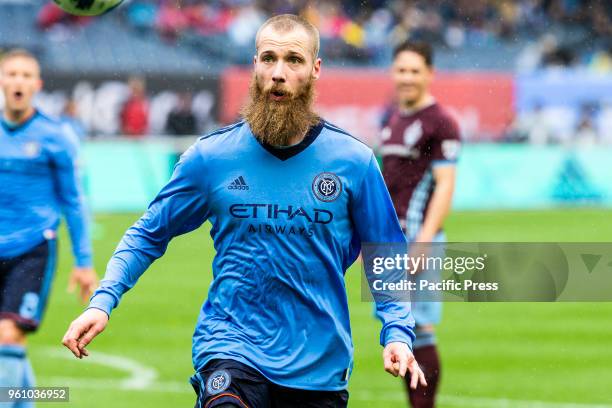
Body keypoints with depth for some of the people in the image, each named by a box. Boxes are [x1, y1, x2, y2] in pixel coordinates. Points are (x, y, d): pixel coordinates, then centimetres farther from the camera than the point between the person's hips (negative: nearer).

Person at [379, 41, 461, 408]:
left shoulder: (440, 122, -8)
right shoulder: (392, 117, 16)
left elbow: (445, 185, -14)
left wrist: (424, 241, -21)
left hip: (417, 235, -8)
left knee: (419, 329, -10)